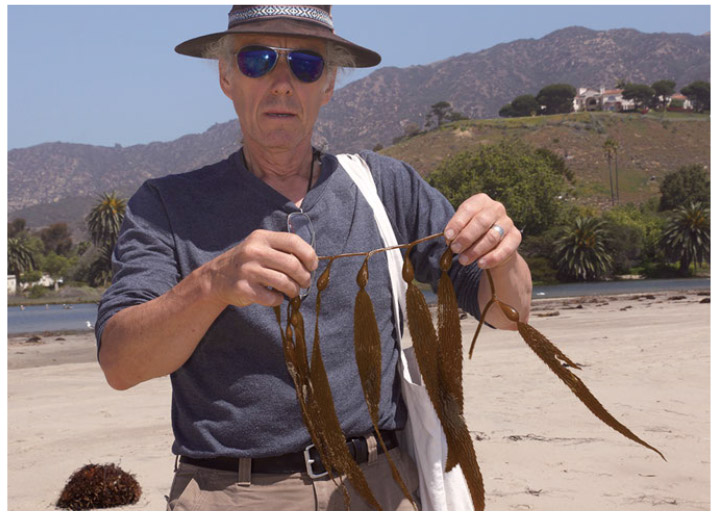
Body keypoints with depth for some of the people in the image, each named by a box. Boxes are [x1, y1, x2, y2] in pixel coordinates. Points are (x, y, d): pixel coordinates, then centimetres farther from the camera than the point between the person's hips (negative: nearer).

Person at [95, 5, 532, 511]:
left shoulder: (387, 186, 7)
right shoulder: (167, 205, 3)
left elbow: (509, 312, 5)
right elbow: (120, 364, -10)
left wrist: (501, 254, -18)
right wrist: (213, 283, -28)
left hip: (381, 486, 1)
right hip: (230, 494, 0)